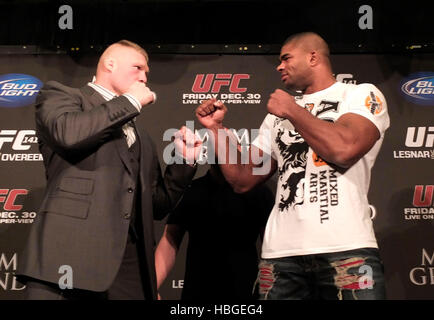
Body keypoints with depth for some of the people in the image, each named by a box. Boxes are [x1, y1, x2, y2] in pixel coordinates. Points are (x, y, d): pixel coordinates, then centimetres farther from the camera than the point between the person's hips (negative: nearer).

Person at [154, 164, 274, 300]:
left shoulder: (259, 193, 2)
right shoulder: (188, 191, 7)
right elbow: (169, 242, 2)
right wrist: (151, 287, -11)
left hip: (243, 293, -1)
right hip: (195, 293, 2)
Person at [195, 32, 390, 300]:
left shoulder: (362, 94, 5)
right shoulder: (278, 115, 20)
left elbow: (344, 149, -15)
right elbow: (242, 180, 18)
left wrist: (293, 110, -3)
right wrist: (216, 127, 11)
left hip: (346, 249, -4)